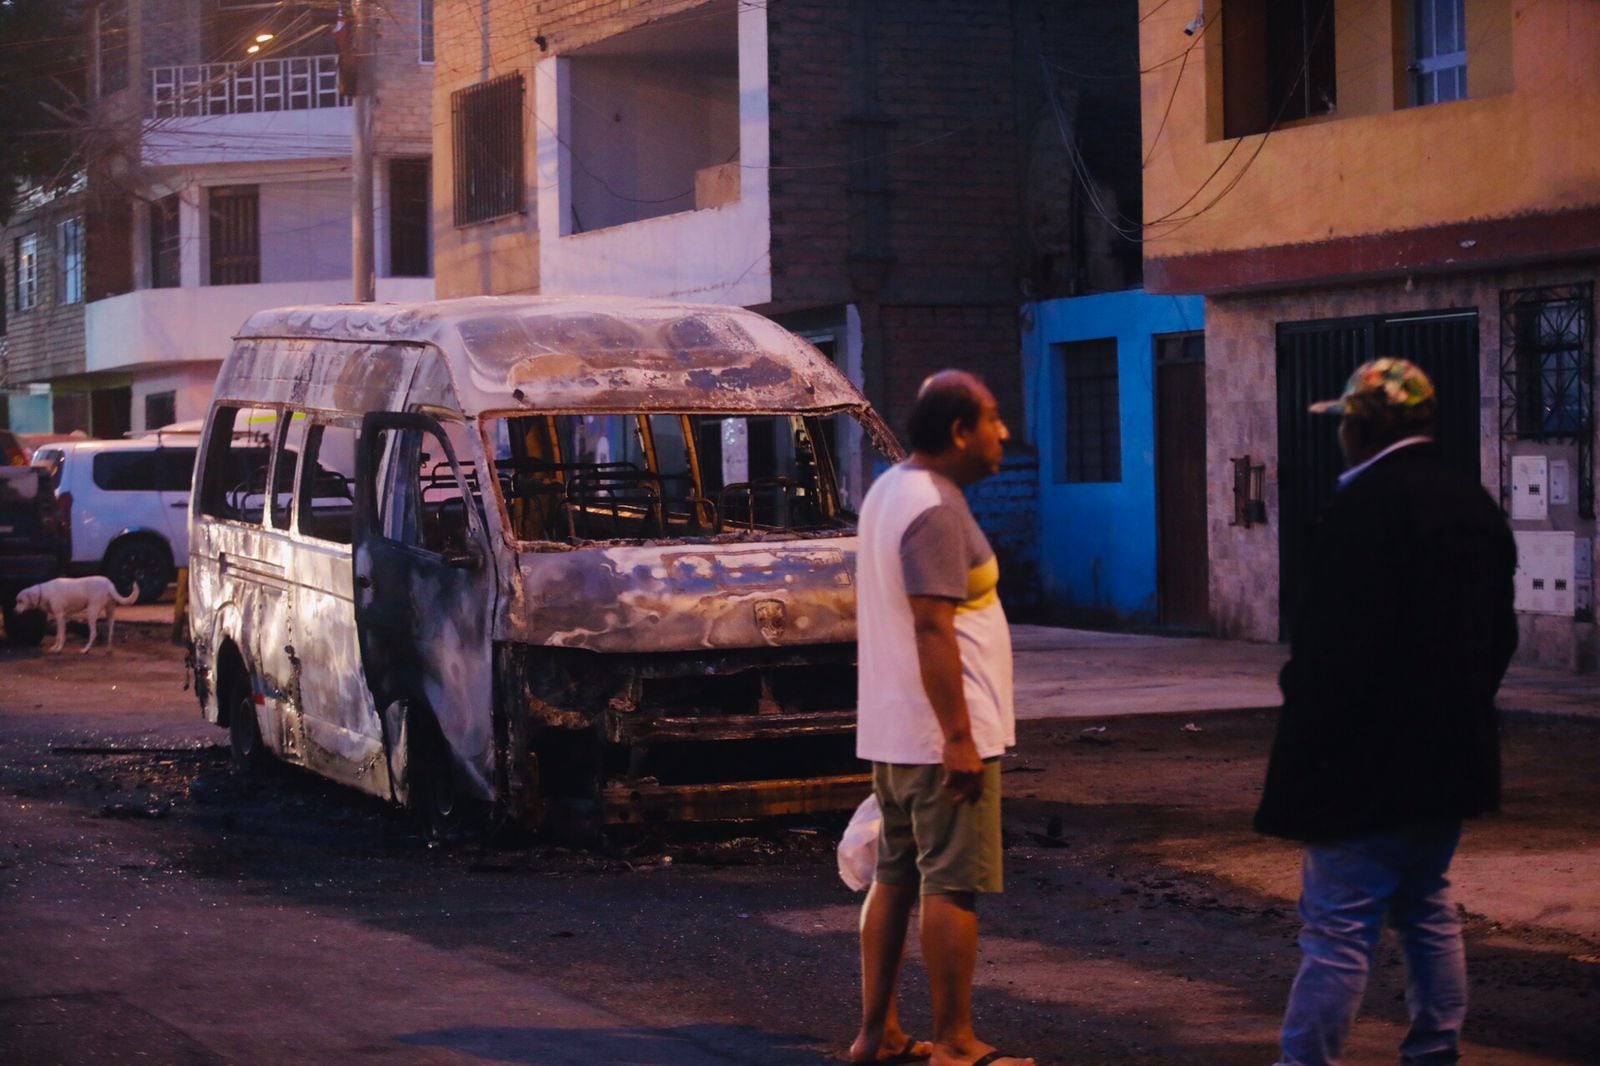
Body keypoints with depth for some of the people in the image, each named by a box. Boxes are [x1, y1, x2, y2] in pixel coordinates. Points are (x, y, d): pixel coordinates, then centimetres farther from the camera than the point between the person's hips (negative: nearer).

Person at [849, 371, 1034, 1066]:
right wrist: (959, 738, -24)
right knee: (952, 886, -5)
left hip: (890, 732, 10)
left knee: (894, 877, 13)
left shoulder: (888, 490, 14)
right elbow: (932, 628, -24)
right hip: (940, 735, -10)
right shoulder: (935, 510, -18)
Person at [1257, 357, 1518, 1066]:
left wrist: (1305, 750, -14)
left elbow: (1333, 645, -21)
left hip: (1371, 764, -9)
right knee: (1428, 909, 17)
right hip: (1451, 758, 9)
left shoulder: (1366, 506, -18)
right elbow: (1499, 635, 17)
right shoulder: (1472, 503, 10)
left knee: (1338, 927, -7)